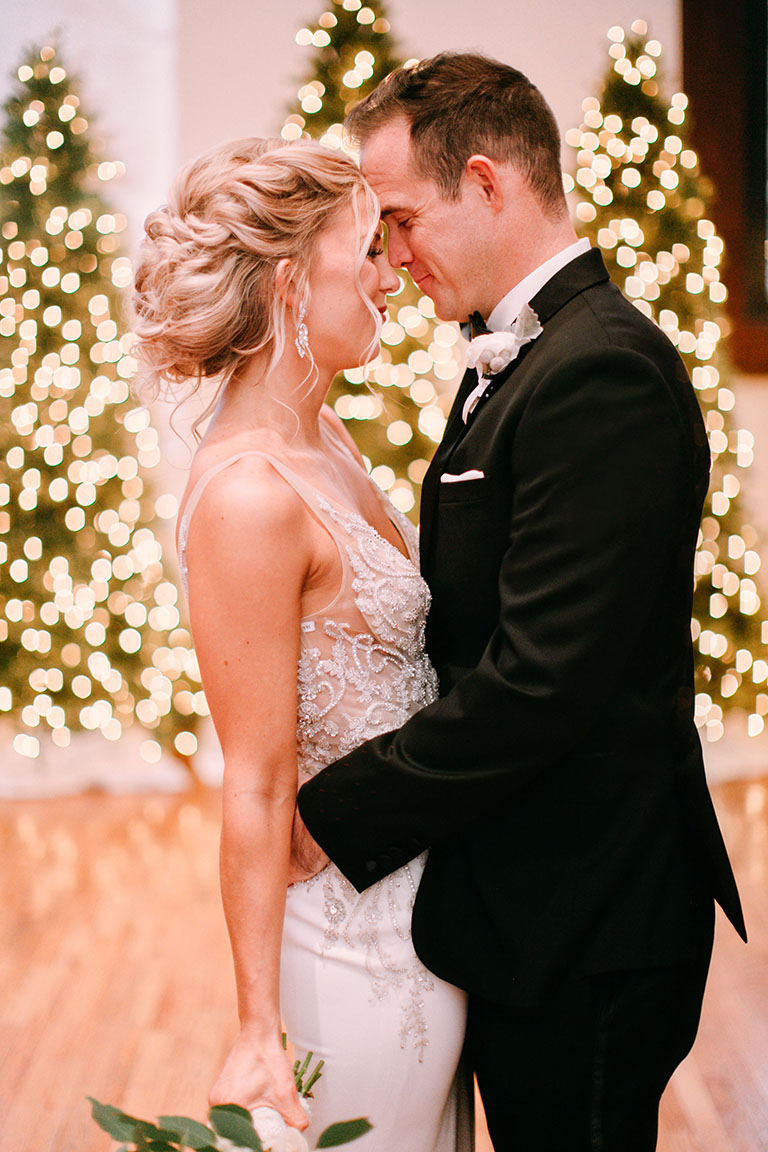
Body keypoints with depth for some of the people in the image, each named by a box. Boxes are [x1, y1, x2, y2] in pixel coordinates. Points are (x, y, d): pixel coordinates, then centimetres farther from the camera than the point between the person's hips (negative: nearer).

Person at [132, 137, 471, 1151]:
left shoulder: (325, 440, 3)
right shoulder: (249, 496, -24)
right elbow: (256, 790, -23)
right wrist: (261, 1033, -19)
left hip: (418, 903, 9)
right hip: (358, 936, -9)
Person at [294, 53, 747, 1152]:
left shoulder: (601, 374, -22)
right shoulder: (518, 359, 11)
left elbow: (542, 678, -27)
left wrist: (338, 812, -18)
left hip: (580, 935, -9)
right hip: (532, 902, 9)